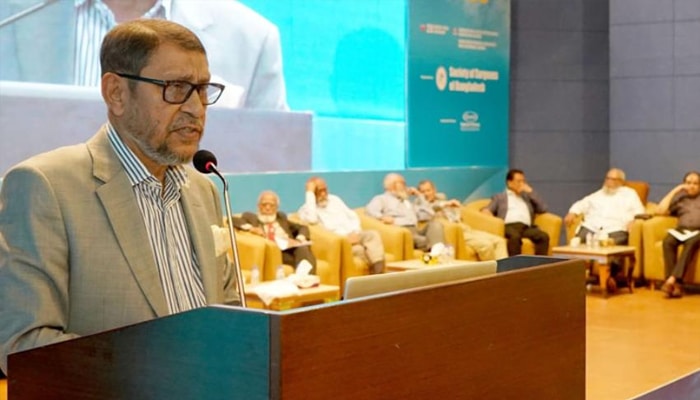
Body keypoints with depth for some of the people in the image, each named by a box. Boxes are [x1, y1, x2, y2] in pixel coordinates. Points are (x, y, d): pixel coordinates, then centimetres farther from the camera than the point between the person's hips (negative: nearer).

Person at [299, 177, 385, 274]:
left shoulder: (334, 199, 21)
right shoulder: (306, 208, 3)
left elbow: (353, 217, 18)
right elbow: (312, 219, -22)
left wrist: (355, 233, -5)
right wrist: (310, 193, -13)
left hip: (353, 235, 5)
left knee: (373, 234, -27)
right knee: (358, 249, -36)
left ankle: (378, 273, -39)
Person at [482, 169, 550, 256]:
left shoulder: (528, 197, 32)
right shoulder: (499, 197, 25)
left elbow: (543, 209, 19)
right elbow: (486, 210, 13)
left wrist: (531, 192, 16)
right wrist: (486, 211, -11)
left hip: (526, 227, 3)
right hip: (508, 226, -3)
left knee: (544, 236, -29)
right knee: (515, 237, -39)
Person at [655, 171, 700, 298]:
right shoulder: (679, 198, 26)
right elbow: (660, 210, 10)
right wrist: (674, 190, 13)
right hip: (682, 230, 2)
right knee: (668, 241, -33)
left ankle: (673, 279, -48)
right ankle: (676, 285, -42)